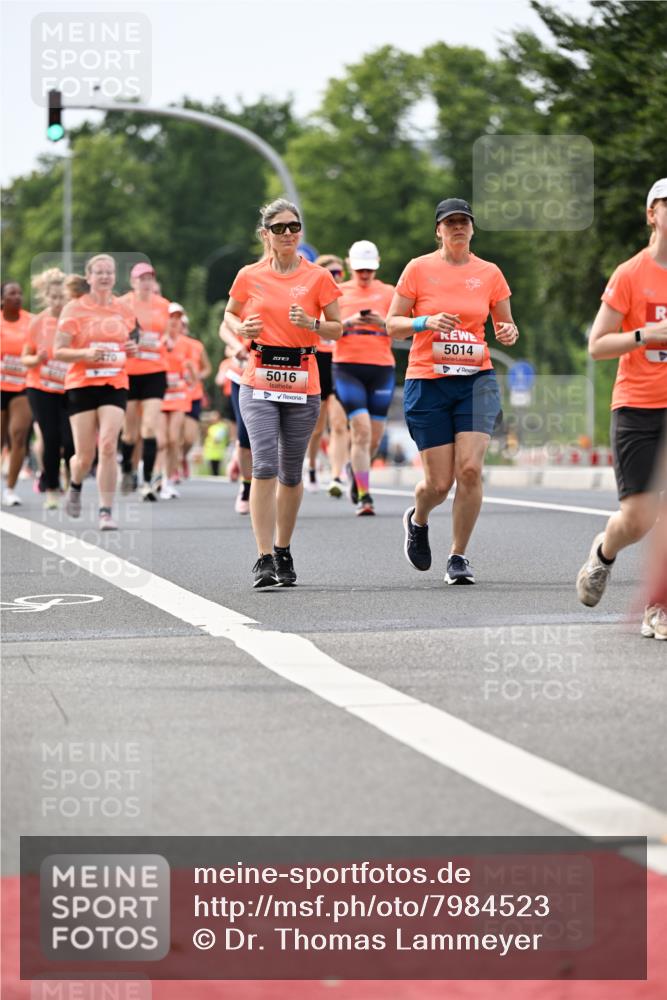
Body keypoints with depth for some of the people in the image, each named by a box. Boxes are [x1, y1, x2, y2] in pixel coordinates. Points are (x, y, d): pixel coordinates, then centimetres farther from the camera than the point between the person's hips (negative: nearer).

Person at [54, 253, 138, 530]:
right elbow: (58, 352, -3)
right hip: (81, 385, -2)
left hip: (115, 385, 2)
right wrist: (86, 353, -20)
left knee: (108, 446, -15)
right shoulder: (74, 308, -1)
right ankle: (75, 487, 36)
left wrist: (133, 348, 1)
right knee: (85, 454, 1)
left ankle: (106, 512, -11)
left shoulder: (124, 309, 9)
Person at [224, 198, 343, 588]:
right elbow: (230, 314, 19)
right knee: (264, 467, -15)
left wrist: (311, 323, -15)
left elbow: (337, 329, 5)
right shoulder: (249, 276, 4)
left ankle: (282, 551, 27)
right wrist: (241, 329, -3)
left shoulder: (318, 277, 1)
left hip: (303, 385, 1)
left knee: (291, 474, 8)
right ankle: (264, 560, -16)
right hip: (259, 384, -1)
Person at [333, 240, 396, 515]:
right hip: (347, 367, -2)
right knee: (361, 430, -15)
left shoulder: (389, 293, 9)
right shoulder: (338, 293, 8)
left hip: (382, 368, 2)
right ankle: (363, 497, -13)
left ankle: (355, 469, 38)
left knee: (375, 436, 5)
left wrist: (382, 322, -17)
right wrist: (348, 323, -14)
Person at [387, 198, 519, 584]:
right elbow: (393, 324, 2)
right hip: (428, 382, -1)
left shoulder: (489, 273, 6)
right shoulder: (419, 269, 1)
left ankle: (459, 556, 1)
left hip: (476, 380, 1)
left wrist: (510, 333, -8)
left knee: (470, 469, -15)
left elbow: (506, 325, 16)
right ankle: (417, 520, 34)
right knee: (440, 482, -3)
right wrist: (426, 322, -16)